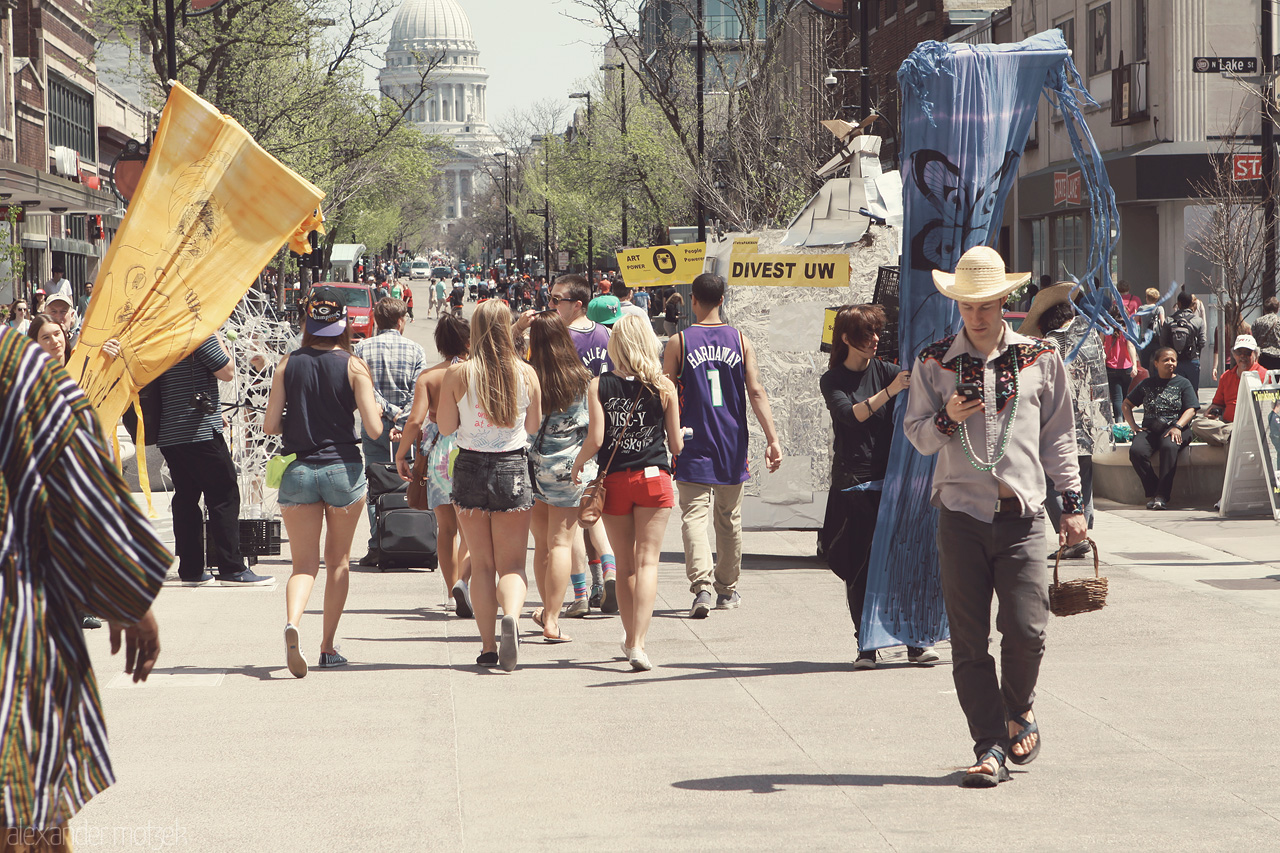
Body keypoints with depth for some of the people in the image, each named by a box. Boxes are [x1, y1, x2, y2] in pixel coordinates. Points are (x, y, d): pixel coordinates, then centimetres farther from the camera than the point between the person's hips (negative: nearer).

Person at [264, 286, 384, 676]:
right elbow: (373, 428, -9)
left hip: (299, 469, 1)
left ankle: (292, 623, -26)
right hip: (344, 469, -1)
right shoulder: (353, 365, -6)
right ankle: (328, 647, 18)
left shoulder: (288, 365, 0)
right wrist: (377, 413, 12)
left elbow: (270, 425, 1)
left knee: (304, 564, 3)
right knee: (338, 561, 16)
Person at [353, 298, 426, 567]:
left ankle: (377, 546, -4)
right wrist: (401, 421, -11)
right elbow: (418, 392, -7)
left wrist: (389, 411, -7)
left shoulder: (363, 347, 3)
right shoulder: (414, 349, 2)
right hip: (405, 425, 0)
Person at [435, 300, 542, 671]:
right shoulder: (525, 373, -5)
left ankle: (488, 647, 9)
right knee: (512, 563, 5)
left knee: (482, 563, 11)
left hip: (471, 468, 0)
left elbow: (445, 427, -1)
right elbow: (533, 425, 7)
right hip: (513, 469, 0)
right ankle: (511, 614, -25)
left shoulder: (457, 374, -8)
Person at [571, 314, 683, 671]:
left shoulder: (599, 385, -5)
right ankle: (637, 642, -15)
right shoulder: (664, 387, -3)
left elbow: (595, 440, -10)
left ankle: (631, 637, 24)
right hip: (654, 479, -1)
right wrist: (680, 438, 25)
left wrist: (578, 463, 10)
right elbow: (676, 445, 1)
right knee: (647, 561, -2)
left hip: (614, 481, 1)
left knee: (625, 564, 14)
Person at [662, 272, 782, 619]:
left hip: (693, 445, -3)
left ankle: (701, 586, -24)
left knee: (694, 515, -5)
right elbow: (756, 391, -6)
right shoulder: (740, 340, 0)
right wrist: (772, 438, -6)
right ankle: (727, 590, 25)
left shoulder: (679, 342, -4)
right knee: (729, 519, 15)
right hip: (731, 447, 3)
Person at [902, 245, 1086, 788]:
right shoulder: (933, 361, 7)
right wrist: (947, 419, -10)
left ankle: (1019, 711, 20)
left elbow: (1059, 435, 16)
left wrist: (1072, 503, 12)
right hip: (961, 513, 0)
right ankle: (990, 747, 4)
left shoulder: (1040, 358, 9)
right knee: (969, 640, -3)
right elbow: (916, 434, 11)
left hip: (1022, 516, 0)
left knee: (1027, 630, -9)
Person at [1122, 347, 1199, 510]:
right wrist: (1134, 427, 8)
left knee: (1169, 446, -38)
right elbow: (1127, 404, 25)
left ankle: (1162, 496, -38)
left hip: (1174, 430, -2)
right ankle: (1152, 492, -19)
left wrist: (1177, 427, -16)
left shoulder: (1183, 383, 12)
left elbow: (1191, 410, 2)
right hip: (1149, 429, 2)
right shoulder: (1147, 384, 19)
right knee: (1136, 451, -31)